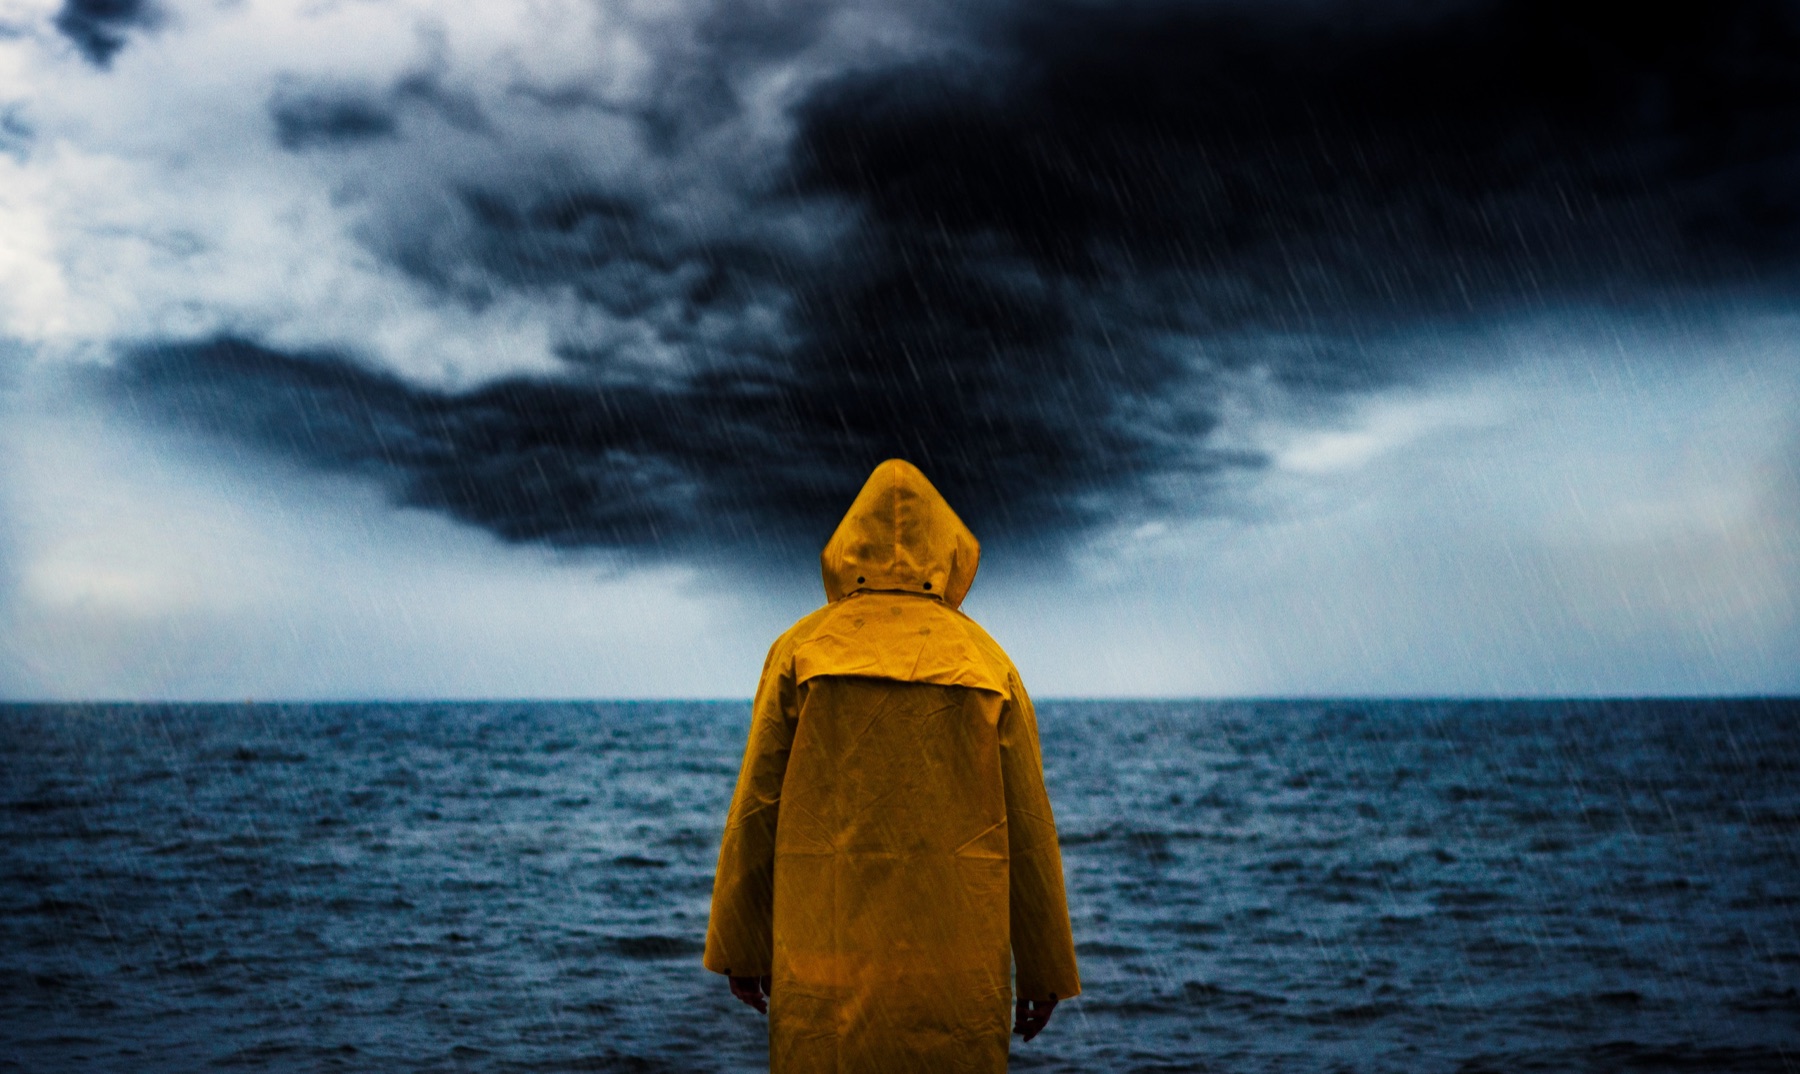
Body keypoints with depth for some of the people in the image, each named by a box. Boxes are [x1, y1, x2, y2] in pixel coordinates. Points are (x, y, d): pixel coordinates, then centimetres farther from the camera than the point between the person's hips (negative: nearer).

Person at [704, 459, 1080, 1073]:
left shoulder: (802, 650, 2)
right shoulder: (986, 664, 3)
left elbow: (756, 806, 0)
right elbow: (1027, 827, 2)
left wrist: (739, 948, 7)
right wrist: (1044, 969, 10)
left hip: (830, 947, 0)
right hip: (955, 956, 1)